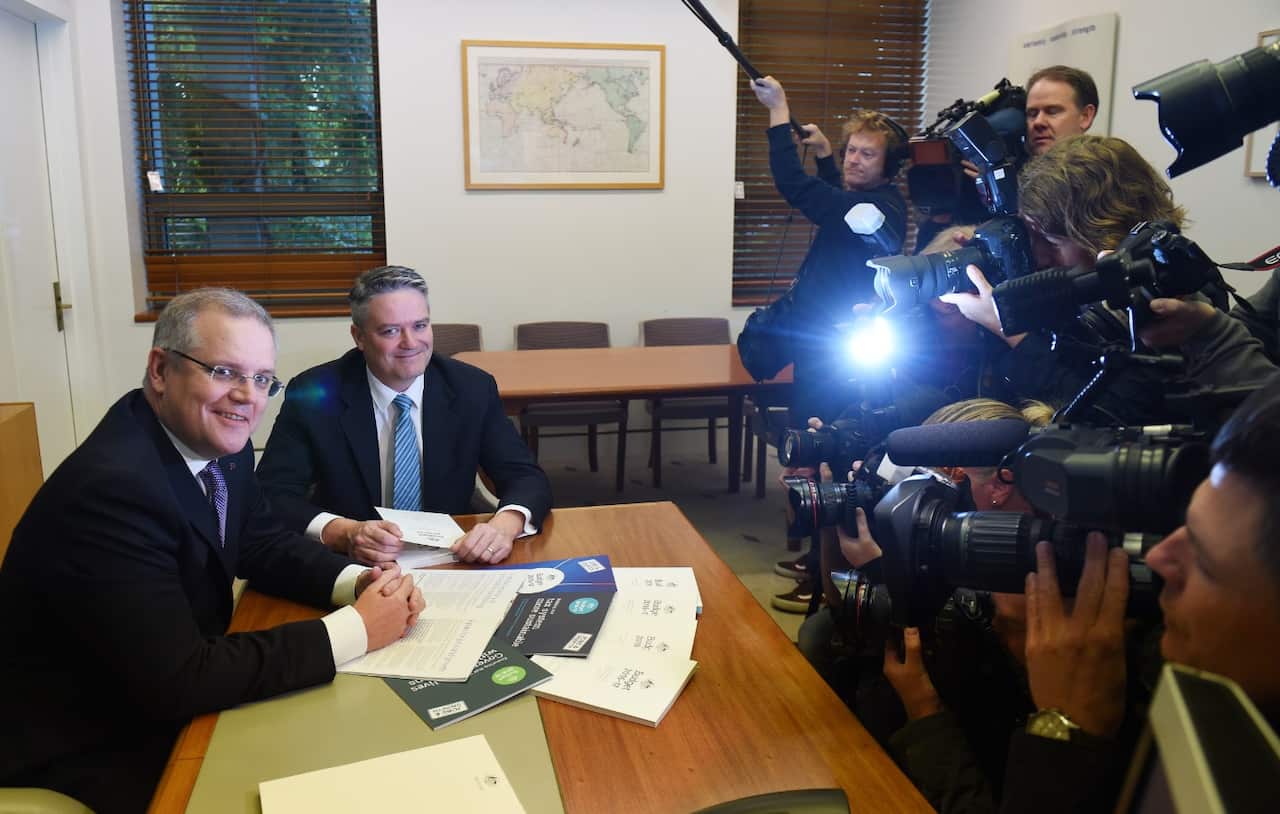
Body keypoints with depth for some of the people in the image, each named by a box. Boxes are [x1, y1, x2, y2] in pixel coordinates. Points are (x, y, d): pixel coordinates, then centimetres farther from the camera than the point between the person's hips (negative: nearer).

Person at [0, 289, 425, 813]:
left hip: (166, 706, 7)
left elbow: (262, 544, 8)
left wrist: (359, 582, -12)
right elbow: (178, 681, -31)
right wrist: (356, 629, -27)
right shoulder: (112, 487, -29)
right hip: (88, 756, -7)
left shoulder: (217, 442, -5)